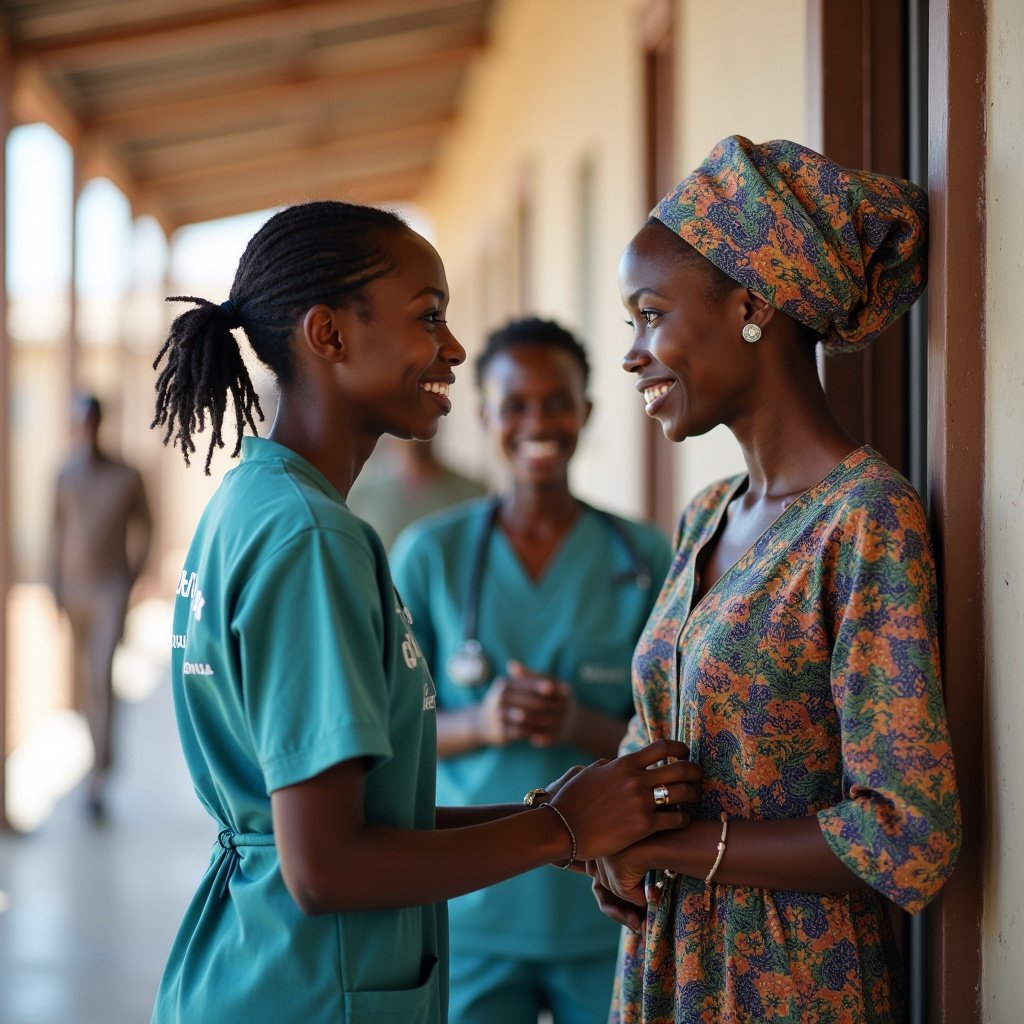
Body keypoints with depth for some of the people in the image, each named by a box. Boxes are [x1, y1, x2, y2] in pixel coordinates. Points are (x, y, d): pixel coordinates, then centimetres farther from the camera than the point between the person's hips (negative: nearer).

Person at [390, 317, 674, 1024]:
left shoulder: (644, 558, 0)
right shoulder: (430, 553, 1)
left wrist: (581, 725, -18)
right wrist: (479, 724, -17)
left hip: (608, 912, 0)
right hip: (472, 912, 0)